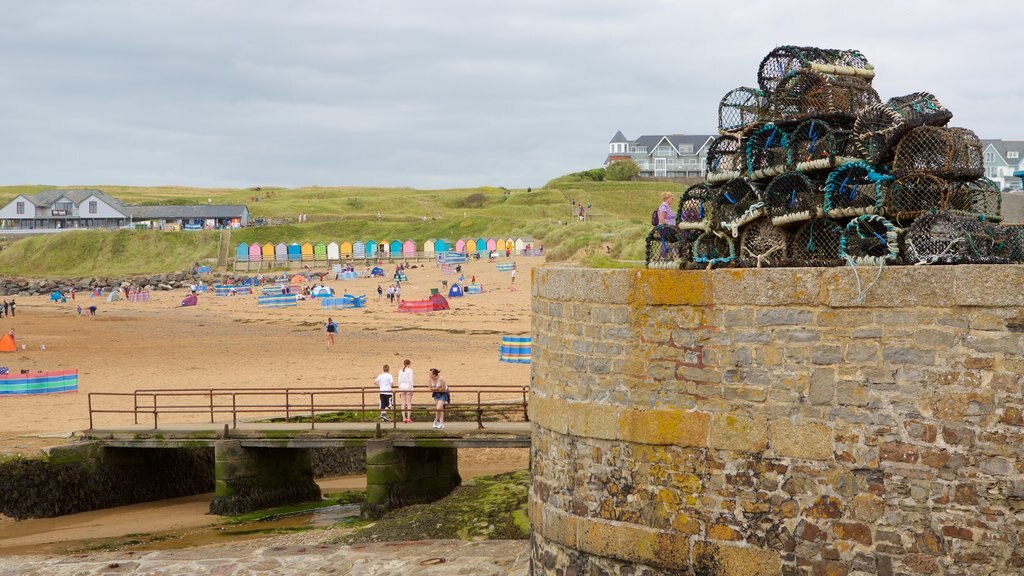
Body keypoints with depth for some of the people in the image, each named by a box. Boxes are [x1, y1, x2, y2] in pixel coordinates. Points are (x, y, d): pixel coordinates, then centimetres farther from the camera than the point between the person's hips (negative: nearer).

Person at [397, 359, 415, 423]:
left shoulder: (400, 371, 8)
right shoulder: (410, 370, -4)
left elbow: (399, 381, 7)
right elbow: (410, 380, -9)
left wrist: (399, 390, 12)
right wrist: (411, 389, -6)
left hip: (402, 387, 3)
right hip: (408, 387, -3)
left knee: (403, 404, 4)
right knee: (409, 403, 0)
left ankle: (404, 418, 1)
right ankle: (408, 418, -5)